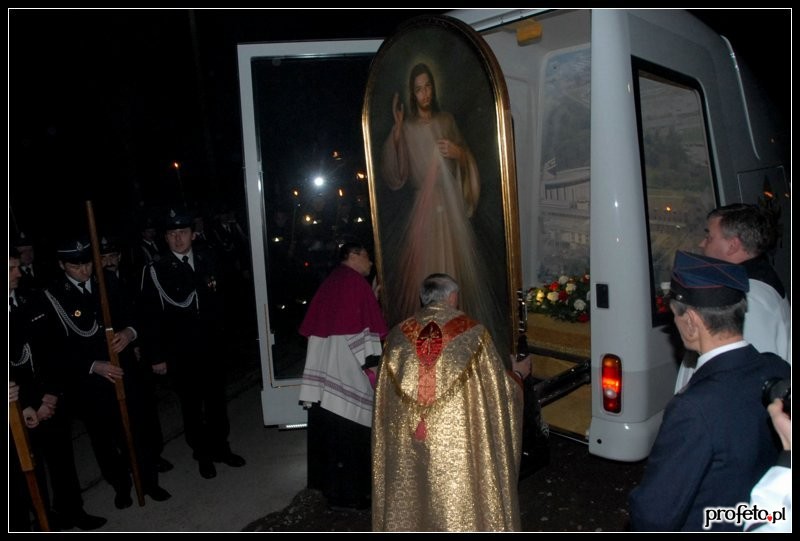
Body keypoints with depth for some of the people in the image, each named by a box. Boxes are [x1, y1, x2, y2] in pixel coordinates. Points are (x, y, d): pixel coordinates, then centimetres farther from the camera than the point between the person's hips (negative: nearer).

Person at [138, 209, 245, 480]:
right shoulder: (155, 270, -11)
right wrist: (156, 356, -9)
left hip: (211, 345, 3)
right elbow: (149, 316, -9)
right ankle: (202, 454, 31)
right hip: (180, 352, -3)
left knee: (217, 400, 16)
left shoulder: (207, 259, 0)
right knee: (191, 405, 13)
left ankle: (221, 447, 36)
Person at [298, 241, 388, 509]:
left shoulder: (329, 283, 14)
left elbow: (313, 324, 15)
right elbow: (366, 325, -15)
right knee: (350, 430, 0)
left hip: (323, 364, 8)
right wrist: (371, 362, -11)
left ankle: (328, 484, 26)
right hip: (346, 364, -8)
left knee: (327, 425, 14)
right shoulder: (356, 282, -8)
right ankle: (349, 492, 9)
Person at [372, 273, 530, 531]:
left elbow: (385, 398, 7)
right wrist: (518, 375, 20)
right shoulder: (472, 332, -7)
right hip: (459, 447, -2)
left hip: (407, 448, 3)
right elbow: (498, 389, 0)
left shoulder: (398, 335, 1)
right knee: (460, 506, 13)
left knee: (411, 505, 17)